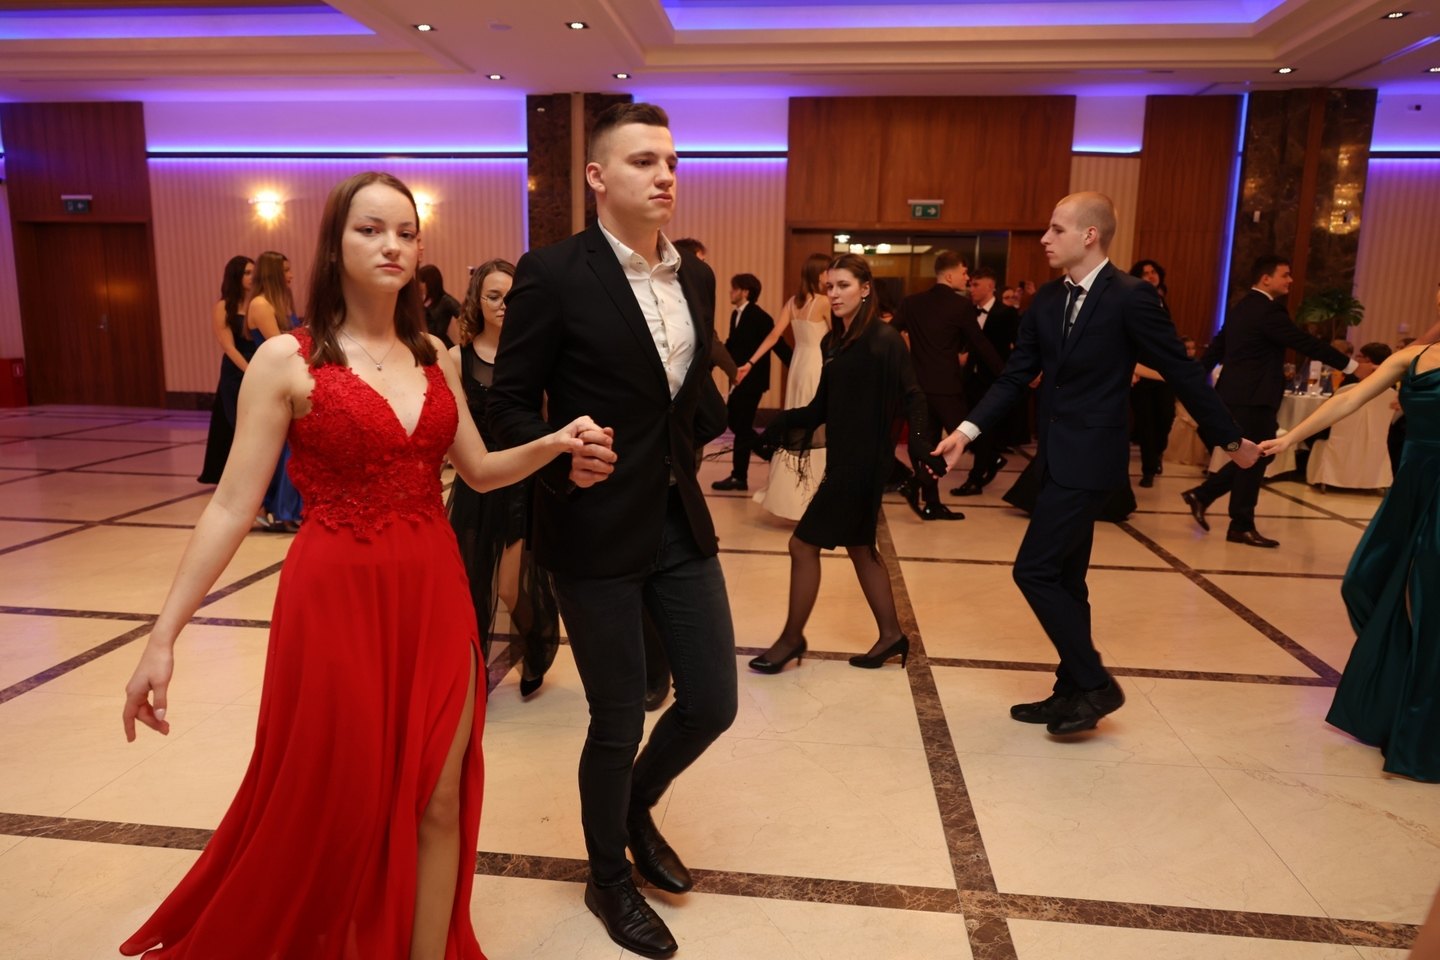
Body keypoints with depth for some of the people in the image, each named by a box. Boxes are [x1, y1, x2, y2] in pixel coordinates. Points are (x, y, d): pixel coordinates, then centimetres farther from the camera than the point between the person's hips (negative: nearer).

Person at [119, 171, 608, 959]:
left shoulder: (434, 356, 7)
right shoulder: (285, 360, -6)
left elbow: (479, 471, 11)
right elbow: (232, 506, -6)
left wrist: (555, 443, -6)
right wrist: (164, 635, -8)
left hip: (435, 597, 4)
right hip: (337, 600, -4)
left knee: (438, 804, 10)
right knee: (332, 807, 11)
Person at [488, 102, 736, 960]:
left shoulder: (693, 276, 8)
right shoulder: (553, 273, -11)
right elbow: (511, 401, -8)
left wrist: (715, 436, 7)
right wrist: (559, 460, -23)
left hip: (681, 523, 6)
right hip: (597, 531, -6)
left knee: (713, 702, 10)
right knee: (618, 719, 7)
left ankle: (637, 808, 43)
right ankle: (609, 878, 36)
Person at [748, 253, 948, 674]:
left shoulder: (884, 339, -13)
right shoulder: (835, 342, 10)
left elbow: (911, 398, -20)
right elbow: (821, 409, 11)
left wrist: (921, 446, -34)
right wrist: (779, 424, -2)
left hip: (864, 462, -9)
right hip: (844, 459, 9)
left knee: (804, 545, -2)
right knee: (858, 547, 16)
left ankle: (792, 638, 14)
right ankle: (891, 634, 30)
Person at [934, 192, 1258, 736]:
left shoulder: (1130, 297, -13)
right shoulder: (1047, 300, 7)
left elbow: (1181, 372, -7)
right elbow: (1015, 377, 7)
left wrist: (1229, 439, 1)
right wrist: (968, 431, -3)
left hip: (1089, 458, -8)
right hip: (1056, 457, 8)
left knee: (1035, 570, -10)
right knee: (1062, 578, 13)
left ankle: (1094, 683, 6)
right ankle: (1073, 691, 26)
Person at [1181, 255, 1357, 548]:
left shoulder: (1241, 307, 14)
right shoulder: (1270, 310, -14)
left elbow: (1216, 347, 17)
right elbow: (1306, 343, -17)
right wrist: (1350, 365, -12)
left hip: (1237, 394, 9)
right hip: (1254, 398, -9)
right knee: (1253, 460, -1)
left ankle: (1201, 495, 16)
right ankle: (1242, 526, 7)